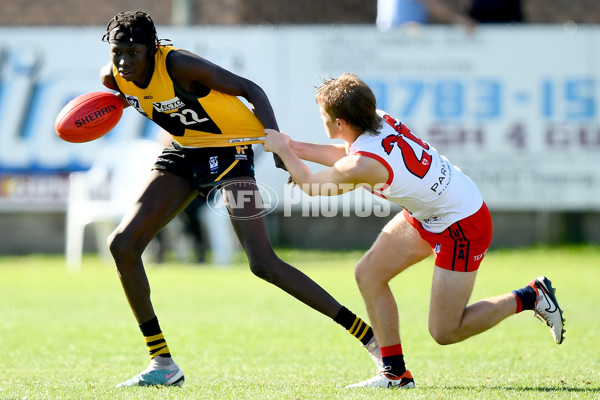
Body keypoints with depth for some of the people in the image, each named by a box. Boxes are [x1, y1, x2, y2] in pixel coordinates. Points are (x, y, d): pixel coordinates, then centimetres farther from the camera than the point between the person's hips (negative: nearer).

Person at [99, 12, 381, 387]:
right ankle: (163, 364, 5)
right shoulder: (113, 76, -9)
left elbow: (251, 89, -22)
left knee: (263, 264, -18)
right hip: (185, 150, 7)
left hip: (229, 147, -7)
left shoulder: (179, 65, -27)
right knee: (123, 245, -3)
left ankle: (369, 336, -12)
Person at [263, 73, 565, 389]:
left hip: (462, 227, -9)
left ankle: (529, 297, 9)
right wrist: (296, 148, 12)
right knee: (368, 274, 3)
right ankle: (395, 373, 10)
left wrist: (283, 150, 4)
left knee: (444, 332, -3)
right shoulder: (379, 120, -8)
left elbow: (308, 184, -11)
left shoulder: (366, 165, -30)